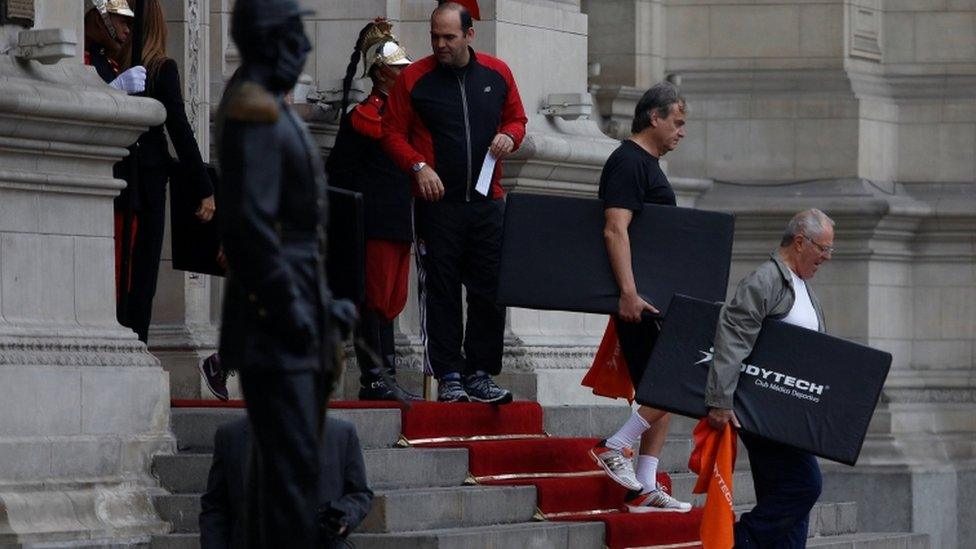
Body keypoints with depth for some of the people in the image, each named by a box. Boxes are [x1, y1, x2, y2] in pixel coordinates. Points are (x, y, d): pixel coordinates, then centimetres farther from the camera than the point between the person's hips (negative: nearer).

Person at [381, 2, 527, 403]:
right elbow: (392, 132, 3)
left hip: (487, 201, 3)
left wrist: (510, 136, -3)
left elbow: (516, 118, 20)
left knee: (489, 290, 1)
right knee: (441, 292, -2)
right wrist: (418, 166, -12)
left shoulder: (497, 73, 8)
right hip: (437, 201, -2)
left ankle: (480, 373, 8)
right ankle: (448, 375, 2)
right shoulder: (414, 79, 0)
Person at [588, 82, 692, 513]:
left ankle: (645, 490, 8)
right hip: (640, 300, -10)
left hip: (655, 299, 10)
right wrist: (628, 292, -30)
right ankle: (615, 448, -6)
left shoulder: (647, 164, 20)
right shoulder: (628, 163, -12)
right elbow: (615, 230, -22)